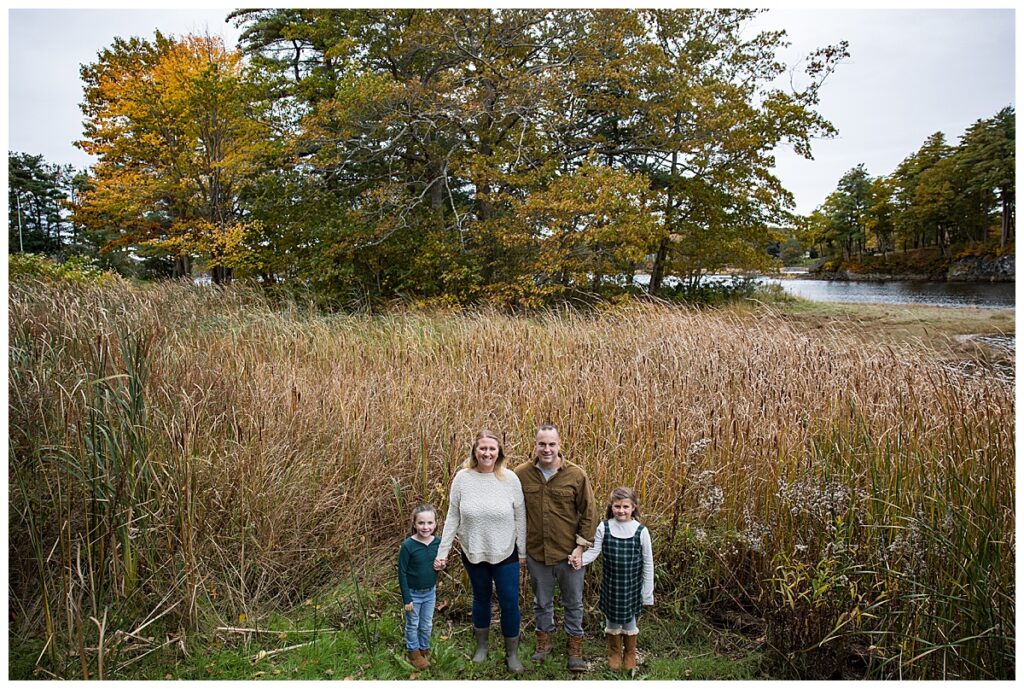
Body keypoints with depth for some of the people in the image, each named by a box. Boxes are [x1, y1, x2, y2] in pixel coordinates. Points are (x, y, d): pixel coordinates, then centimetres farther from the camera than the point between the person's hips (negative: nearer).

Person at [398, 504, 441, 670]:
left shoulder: (438, 542, -11)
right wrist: (407, 599, -14)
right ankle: (414, 653, 35)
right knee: (413, 625, 15)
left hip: (430, 592, 4)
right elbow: (402, 573, -16)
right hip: (413, 593, -3)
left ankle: (424, 649, 40)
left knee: (427, 625, 19)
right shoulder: (408, 545, -22)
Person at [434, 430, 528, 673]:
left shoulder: (510, 479, -12)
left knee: (510, 603, 4)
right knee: (481, 598, 19)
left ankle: (512, 654, 25)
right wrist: (443, 551, -4)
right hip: (473, 553, 1)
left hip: (505, 553, -1)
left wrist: (522, 551, 1)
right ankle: (481, 646, 41)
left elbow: (520, 518, -4)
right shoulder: (462, 478, -10)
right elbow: (453, 517, -4)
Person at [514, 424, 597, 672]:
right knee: (542, 601, 20)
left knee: (573, 603, 15)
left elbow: (589, 514, -5)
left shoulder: (576, 475, -12)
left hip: (568, 553, -1)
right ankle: (543, 640, 42)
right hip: (536, 552, 1)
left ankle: (574, 648, 34)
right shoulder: (521, 474, -9)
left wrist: (580, 548, -8)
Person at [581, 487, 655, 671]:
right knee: (612, 619, 15)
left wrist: (648, 591, -3)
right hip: (610, 584, 1)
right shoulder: (604, 527, -10)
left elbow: (648, 563, -5)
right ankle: (614, 653, 38)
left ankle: (630, 654, 39)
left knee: (629, 621, 14)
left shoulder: (641, 531, -12)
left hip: (632, 586, -1)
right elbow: (594, 551, -6)